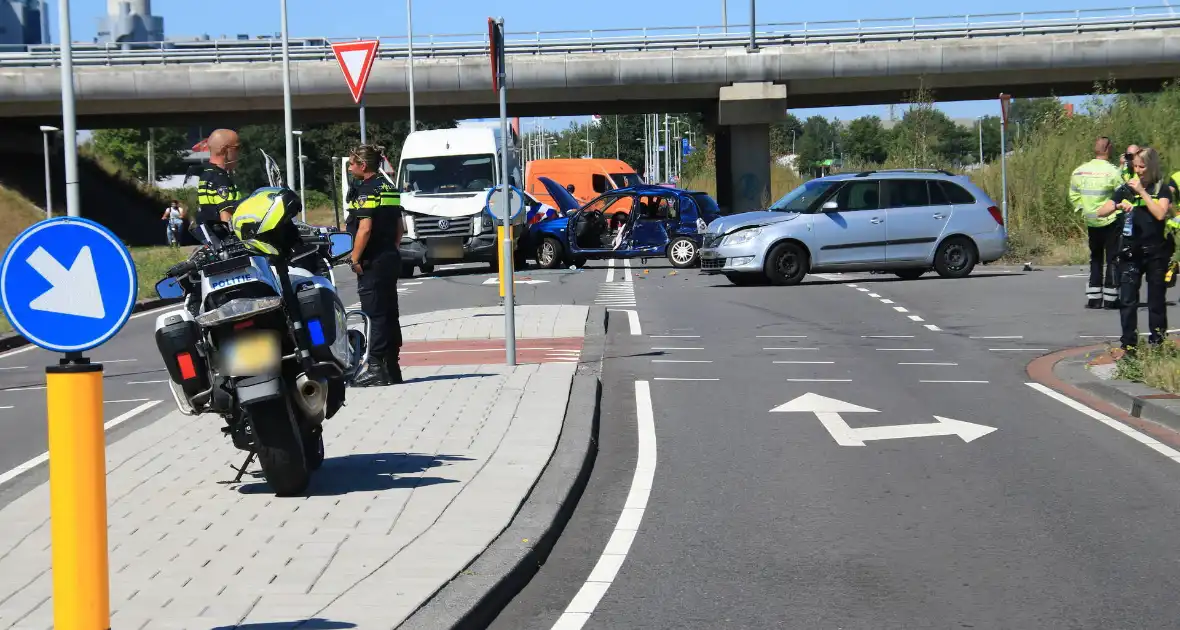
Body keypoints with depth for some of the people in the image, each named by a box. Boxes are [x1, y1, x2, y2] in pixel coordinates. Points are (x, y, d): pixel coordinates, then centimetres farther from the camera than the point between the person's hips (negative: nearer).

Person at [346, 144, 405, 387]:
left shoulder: (365, 190, -12)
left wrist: (355, 258, -15)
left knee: (375, 314, -7)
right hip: (391, 258, 9)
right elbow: (400, 227, 18)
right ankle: (392, 369, 16)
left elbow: (365, 228, -20)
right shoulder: (389, 188, 14)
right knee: (389, 313, 11)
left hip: (372, 262, -9)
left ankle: (376, 368, -7)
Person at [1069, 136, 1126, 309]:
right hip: (1111, 222, -5)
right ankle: (1110, 298, 3)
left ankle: (1093, 297, 12)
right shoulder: (1112, 172, -17)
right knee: (1112, 258, 3)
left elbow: (1074, 196, 8)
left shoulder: (1079, 171, 1)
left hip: (1091, 222, 5)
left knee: (1095, 258, 15)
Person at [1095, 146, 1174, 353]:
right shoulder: (1127, 189, 7)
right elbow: (1101, 212, 3)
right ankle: (1128, 346, -3)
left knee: (1156, 300, 5)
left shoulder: (1162, 188, 0)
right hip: (1131, 252, 2)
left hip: (1156, 252, -2)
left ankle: (1157, 343, 14)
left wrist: (1142, 191, -14)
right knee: (1127, 301, -6)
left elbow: (1160, 214, -16)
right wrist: (1118, 205, -16)